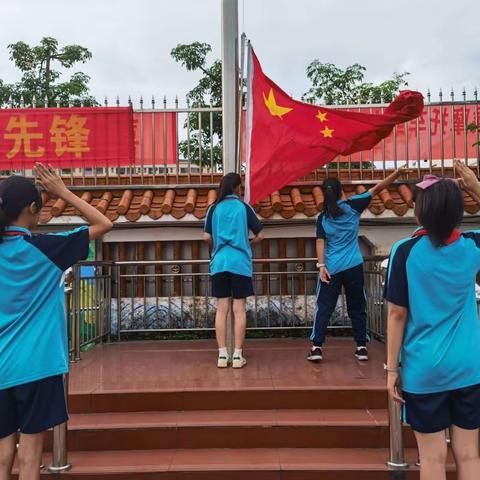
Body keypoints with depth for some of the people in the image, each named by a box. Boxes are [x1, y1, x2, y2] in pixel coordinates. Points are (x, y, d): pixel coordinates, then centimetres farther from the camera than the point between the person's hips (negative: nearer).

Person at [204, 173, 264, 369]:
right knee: (239, 310, 3)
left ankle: (222, 355, 7)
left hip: (219, 263, 2)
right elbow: (260, 235, 3)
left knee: (221, 309, 6)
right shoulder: (244, 207, 1)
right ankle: (238, 355, 5)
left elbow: (207, 237, 2)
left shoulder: (214, 208, 5)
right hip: (240, 263, -2)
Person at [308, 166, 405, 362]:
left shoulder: (323, 218, 2)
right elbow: (377, 189, 0)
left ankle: (316, 348, 0)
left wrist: (321, 266, -8)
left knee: (324, 308, 4)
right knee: (357, 308, 12)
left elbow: (320, 243, -6)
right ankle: (361, 347, 16)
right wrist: (397, 173, 4)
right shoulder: (352, 205, -1)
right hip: (353, 267, 0)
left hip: (331, 269, 0)